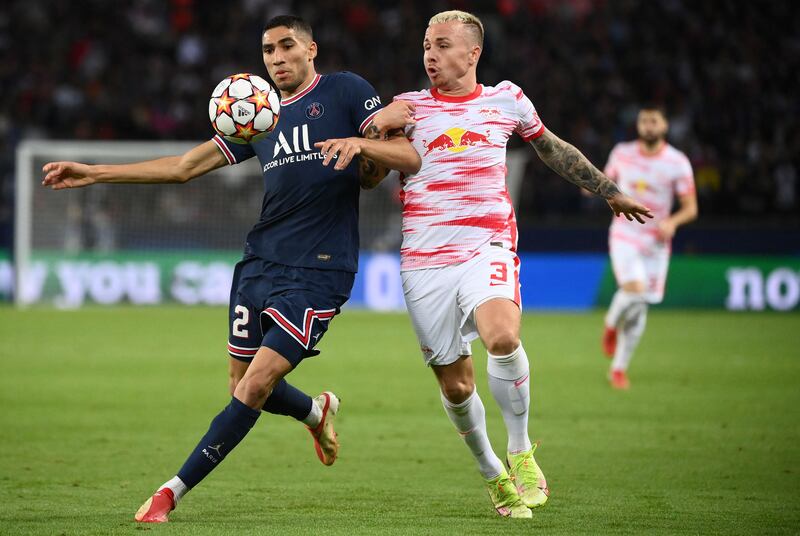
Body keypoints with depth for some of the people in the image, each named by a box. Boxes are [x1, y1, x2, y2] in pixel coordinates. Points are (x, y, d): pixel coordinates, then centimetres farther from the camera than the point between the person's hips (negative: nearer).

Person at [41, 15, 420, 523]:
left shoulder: (345, 91, 0)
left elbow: (410, 158, -5)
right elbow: (184, 166, 16)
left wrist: (361, 143, -25)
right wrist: (93, 173, 11)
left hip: (318, 271, -6)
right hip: (259, 264, 6)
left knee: (255, 386, -12)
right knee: (243, 387, 9)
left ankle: (171, 492, -6)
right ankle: (318, 411, 40)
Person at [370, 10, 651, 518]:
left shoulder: (506, 100, 11)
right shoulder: (408, 107, 9)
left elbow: (553, 148, 27)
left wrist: (610, 191, 35)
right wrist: (378, 126, -12)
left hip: (487, 249, -1)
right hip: (424, 262, 1)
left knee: (503, 336, -31)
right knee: (456, 385, 2)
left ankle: (521, 452, -13)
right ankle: (493, 475, 25)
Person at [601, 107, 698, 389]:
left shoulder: (678, 163, -6)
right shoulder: (622, 153, -1)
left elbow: (691, 208, -2)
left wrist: (672, 222, -23)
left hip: (656, 242, 1)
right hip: (624, 236, -1)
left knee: (639, 307, 3)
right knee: (634, 289, -25)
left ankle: (619, 369, 18)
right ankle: (611, 325, 8)